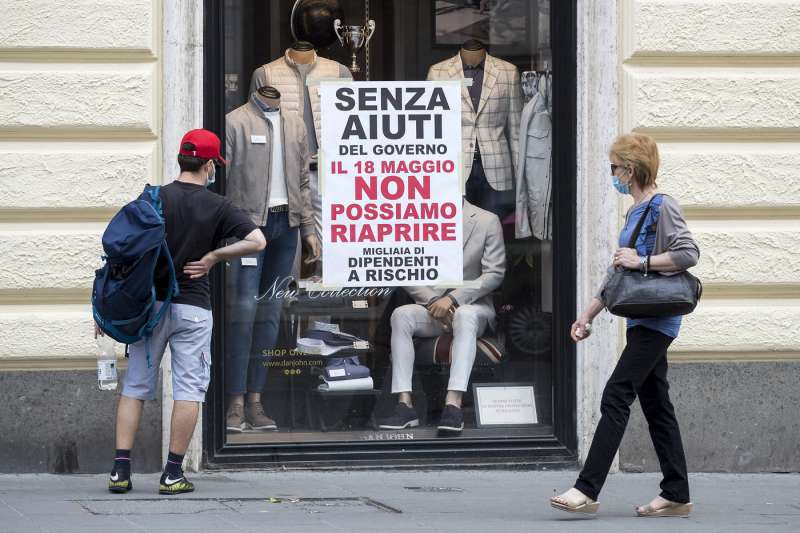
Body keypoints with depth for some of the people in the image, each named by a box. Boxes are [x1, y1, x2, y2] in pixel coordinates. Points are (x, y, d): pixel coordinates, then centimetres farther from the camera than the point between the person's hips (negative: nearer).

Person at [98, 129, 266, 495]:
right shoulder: (217, 206, -3)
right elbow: (257, 241, -10)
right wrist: (213, 257, 0)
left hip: (149, 304, 2)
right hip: (193, 307, -2)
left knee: (135, 386, 8)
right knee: (188, 389, 4)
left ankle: (120, 468, 2)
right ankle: (173, 474, 0)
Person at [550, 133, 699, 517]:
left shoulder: (662, 207, -10)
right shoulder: (635, 212, 18)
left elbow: (688, 254, -20)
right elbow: (618, 273, 24)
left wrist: (642, 261, -21)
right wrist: (588, 315, 22)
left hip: (656, 320, -10)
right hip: (642, 322, 10)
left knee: (615, 398, -13)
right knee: (655, 405, 9)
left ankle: (587, 490, -15)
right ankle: (676, 496, 12)